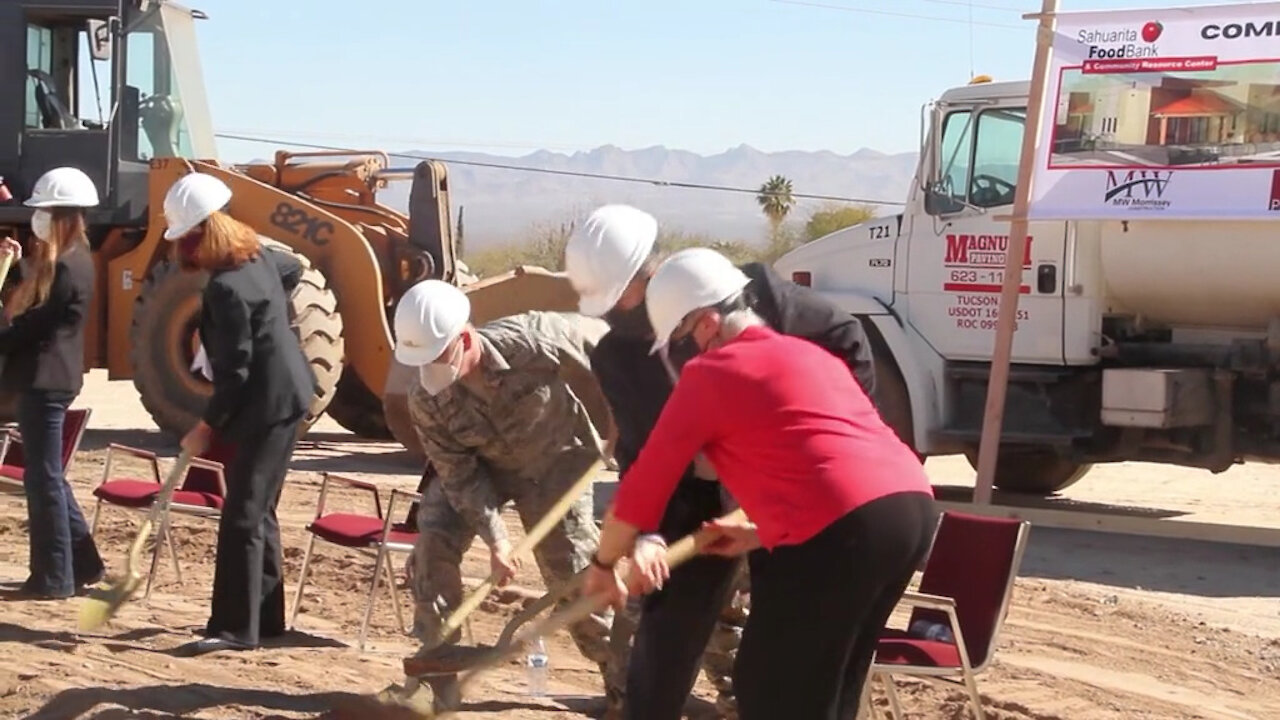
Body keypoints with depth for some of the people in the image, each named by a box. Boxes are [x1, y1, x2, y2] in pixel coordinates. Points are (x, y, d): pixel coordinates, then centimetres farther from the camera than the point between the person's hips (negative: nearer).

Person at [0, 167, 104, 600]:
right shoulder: (59, 260, 15)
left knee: (42, 477, -5)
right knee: (48, 475, 16)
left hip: (46, 378, -10)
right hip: (44, 377, 10)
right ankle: (82, 562, 23)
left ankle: (54, 577, 1)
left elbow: (36, 323, -19)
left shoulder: (68, 267, -17)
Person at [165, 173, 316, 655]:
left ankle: (236, 627, -5)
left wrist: (207, 427, -15)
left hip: (268, 402, -10)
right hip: (283, 393, 10)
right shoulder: (256, 252, 5)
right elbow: (292, 270, 28)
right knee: (258, 510, 15)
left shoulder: (225, 288, -24)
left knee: (243, 514, -8)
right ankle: (266, 618, 22)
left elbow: (235, 371, -22)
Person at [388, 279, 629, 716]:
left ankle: (623, 678, 20)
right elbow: (460, 476, -19)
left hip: (554, 464, -2)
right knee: (433, 545, -14)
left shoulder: (532, 343, -37)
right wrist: (495, 539, -28)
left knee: (574, 573, 1)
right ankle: (435, 673, -2)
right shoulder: (426, 403, -27)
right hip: (478, 467, 2)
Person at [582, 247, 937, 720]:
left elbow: (646, 483, 7)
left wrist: (603, 564, 20)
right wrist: (761, 537, 33)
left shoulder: (710, 373, 3)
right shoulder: (806, 354, 27)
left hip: (839, 530, -9)